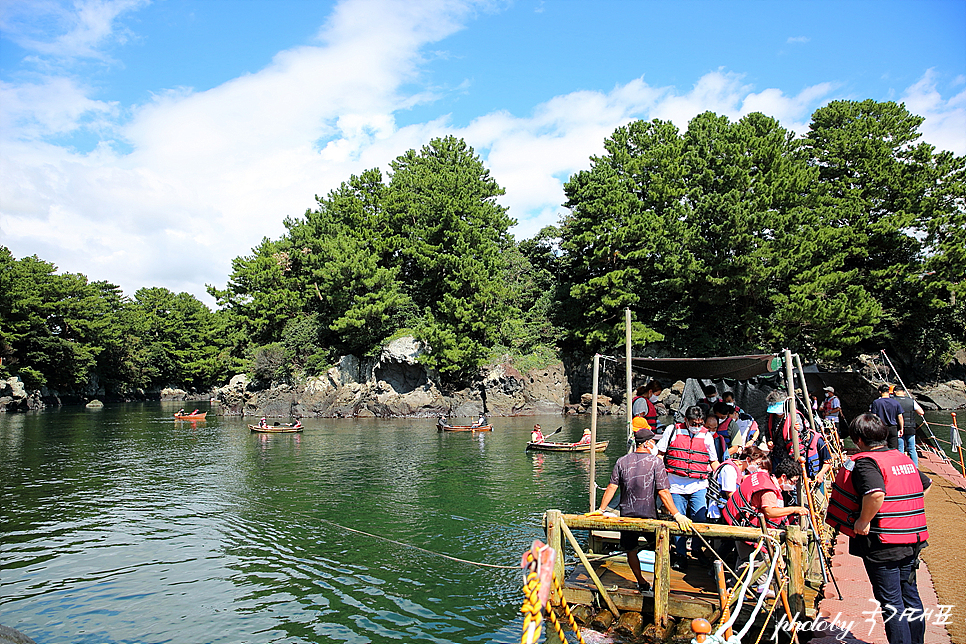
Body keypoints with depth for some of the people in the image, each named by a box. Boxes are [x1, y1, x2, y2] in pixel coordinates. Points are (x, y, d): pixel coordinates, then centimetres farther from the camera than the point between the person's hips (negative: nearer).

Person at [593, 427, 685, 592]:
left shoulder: (622, 461, -2)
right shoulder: (656, 461, -10)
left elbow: (612, 487, -4)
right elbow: (663, 492, -15)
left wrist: (601, 510, 2)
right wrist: (677, 515, -13)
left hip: (627, 515, 3)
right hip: (649, 516, -2)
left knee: (631, 550, 18)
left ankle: (641, 582, 27)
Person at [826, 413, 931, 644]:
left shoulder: (866, 462, -17)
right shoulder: (904, 458, 10)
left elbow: (876, 494, -35)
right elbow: (926, 484, 27)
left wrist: (863, 521, -22)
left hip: (882, 544, -8)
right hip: (912, 540, 8)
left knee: (891, 603, 2)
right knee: (910, 595, 21)